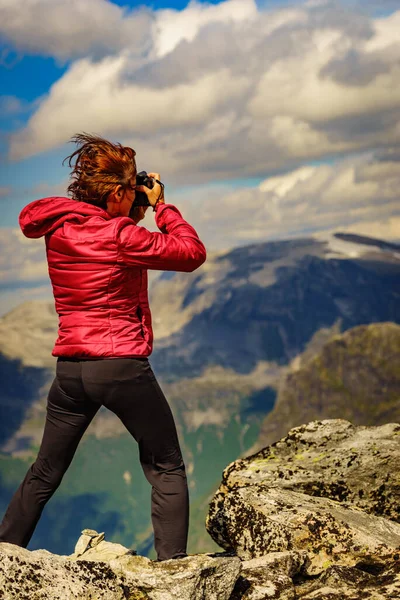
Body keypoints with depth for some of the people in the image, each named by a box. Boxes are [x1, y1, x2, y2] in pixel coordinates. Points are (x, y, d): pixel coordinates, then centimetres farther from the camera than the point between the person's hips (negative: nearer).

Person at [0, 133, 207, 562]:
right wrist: (161, 206, 1)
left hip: (70, 368, 6)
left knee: (44, 474, 18)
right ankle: (172, 562, 6)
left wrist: (132, 218, 14)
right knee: (166, 467, 9)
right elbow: (192, 253, -8)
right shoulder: (121, 237, -14)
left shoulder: (57, 229, 5)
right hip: (123, 366, -6)